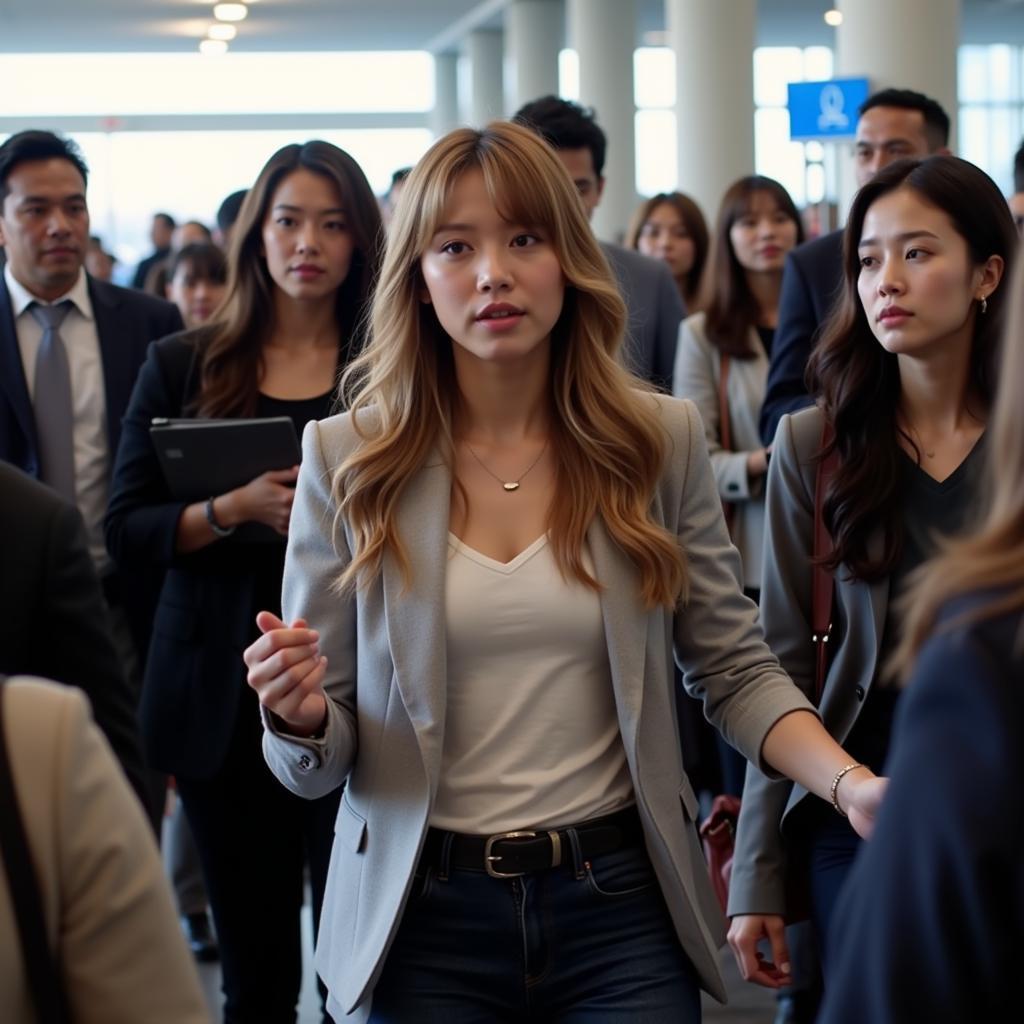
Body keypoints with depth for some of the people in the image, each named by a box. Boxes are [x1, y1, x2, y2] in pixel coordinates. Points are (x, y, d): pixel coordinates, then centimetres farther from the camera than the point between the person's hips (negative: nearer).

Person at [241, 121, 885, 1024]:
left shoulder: (661, 439, -1)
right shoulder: (348, 459, -3)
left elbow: (736, 670, 3)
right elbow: (317, 766, 1)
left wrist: (851, 783, -14)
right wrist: (301, 719, -22)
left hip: (619, 906, 1)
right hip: (425, 916, 0)